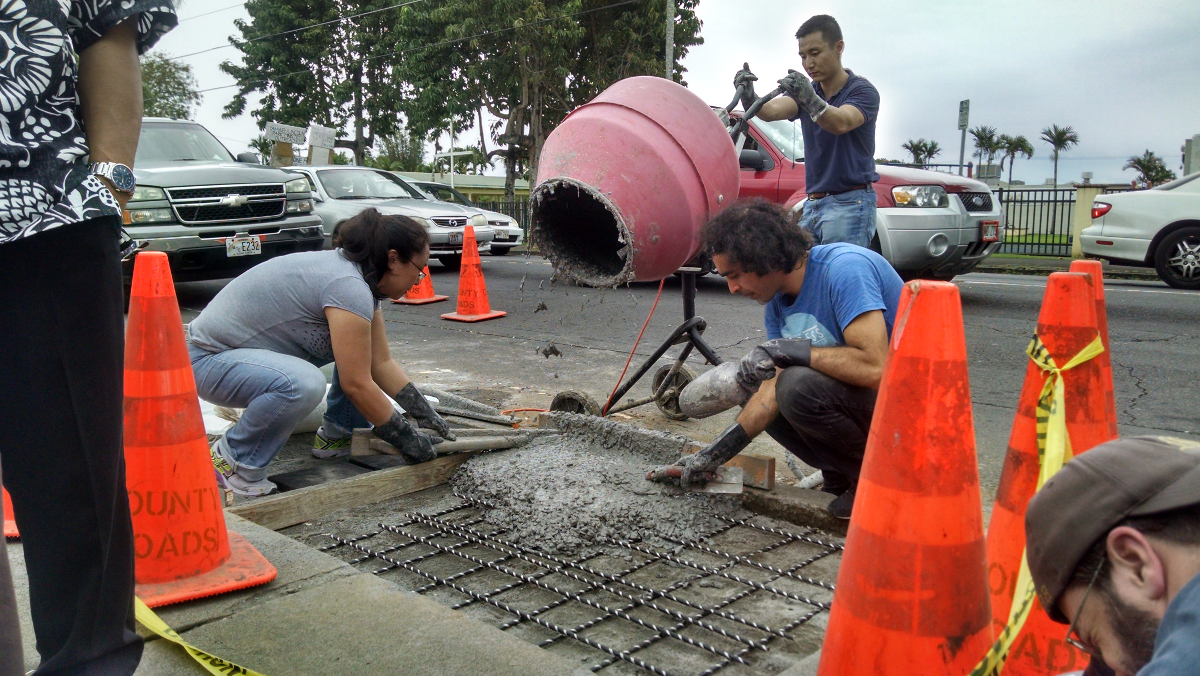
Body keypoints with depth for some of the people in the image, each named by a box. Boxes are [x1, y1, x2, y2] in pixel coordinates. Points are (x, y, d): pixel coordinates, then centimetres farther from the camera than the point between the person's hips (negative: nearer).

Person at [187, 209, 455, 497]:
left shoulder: (360, 279, 3)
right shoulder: (347, 286, -28)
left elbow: (382, 363, 7)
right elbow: (357, 385, -26)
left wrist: (427, 415, 3)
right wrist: (406, 440, -15)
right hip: (209, 358, -10)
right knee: (302, 383, -38)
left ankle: (336, 435, 14)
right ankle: (233, 459, -13)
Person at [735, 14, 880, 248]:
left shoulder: (862, 90, -5)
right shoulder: (805, 92, 12)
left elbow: (840, 124, -28)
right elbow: (772, 110, -9)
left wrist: (811, 100, -47)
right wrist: (749, 98, -31)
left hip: (849, 205, -6)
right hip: (812, 205, 6)